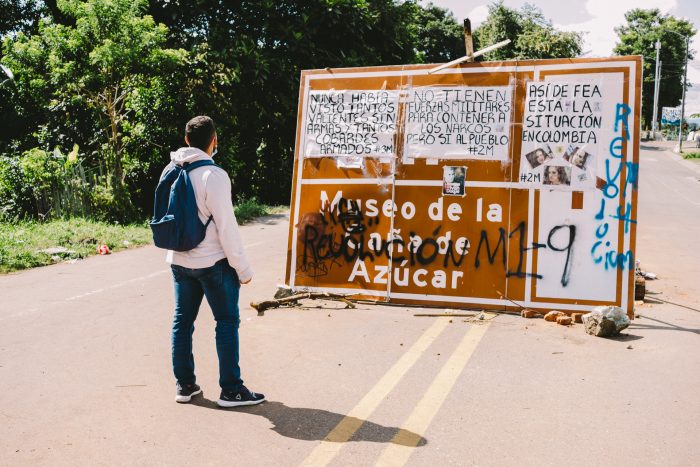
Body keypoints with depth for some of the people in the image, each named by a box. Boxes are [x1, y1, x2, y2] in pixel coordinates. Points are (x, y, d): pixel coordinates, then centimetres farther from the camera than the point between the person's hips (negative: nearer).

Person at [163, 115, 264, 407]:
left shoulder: (170, 171, 4)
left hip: (178, 261, 7)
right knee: (227, 322, 3)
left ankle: (184, 385, 22)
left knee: (182, 321, 13)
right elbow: (226, 227, -17)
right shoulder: (214, 175, -18)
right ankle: (231, 390, 7)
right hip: (213, 262, -7)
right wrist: (243, 268, -10)